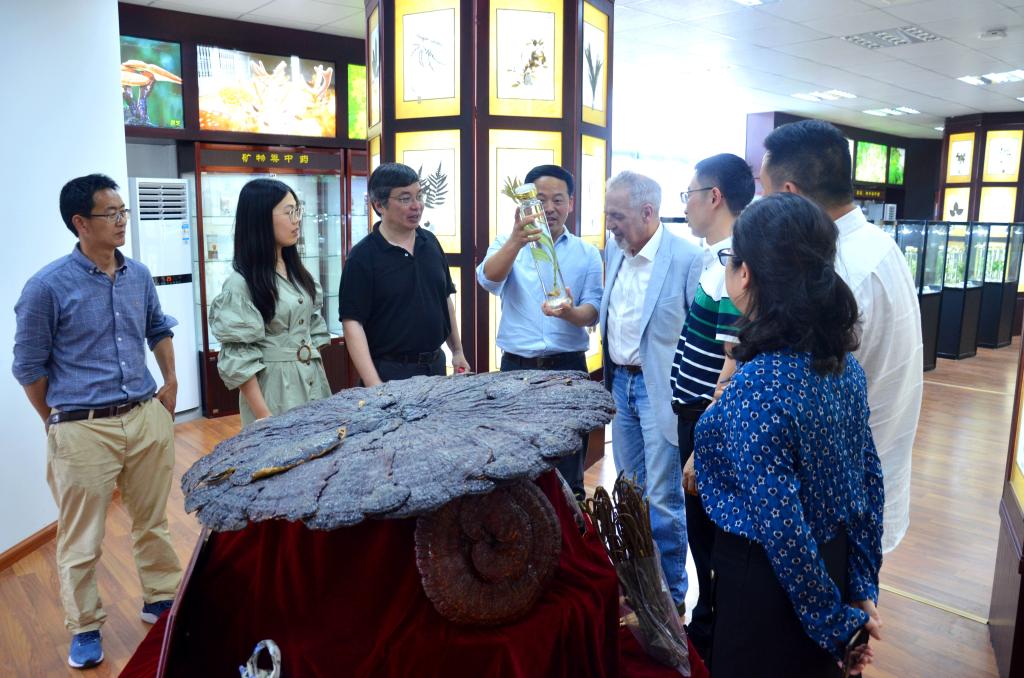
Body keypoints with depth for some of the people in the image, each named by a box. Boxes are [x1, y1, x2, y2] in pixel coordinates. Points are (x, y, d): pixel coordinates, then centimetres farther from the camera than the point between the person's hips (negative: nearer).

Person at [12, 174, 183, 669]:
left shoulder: (139, 275, 4)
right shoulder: (47, 286, -11)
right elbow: (28, 365, -2)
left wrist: (170, 383, 15)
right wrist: (59, 423, 4)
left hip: (147, 418, 5)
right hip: (83, 430, -4)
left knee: (153, 521, 18)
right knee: (82, 539, 9)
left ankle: (161, 599, 37)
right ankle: (84, 628, 29)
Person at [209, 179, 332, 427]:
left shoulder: (296, 270, 8)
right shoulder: (242, 283, -14)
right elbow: (239, 361, -15)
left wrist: (320, 378, 12)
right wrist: (264, 417, -16)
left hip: (313, 382, 7)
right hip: (274, 388, -7)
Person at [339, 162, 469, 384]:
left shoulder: (430, 243, 5)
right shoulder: (362, 257, -13)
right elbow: (352, 322, -17)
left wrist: (457, 351, 14)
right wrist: (374, 386, -24)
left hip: (435, 365, 6)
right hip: (390, 372, -6)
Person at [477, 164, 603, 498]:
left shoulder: (587, 253, 6)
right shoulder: (507, 244, 4)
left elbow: (593, 310, -1)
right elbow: (488, 279, -16)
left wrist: (569, 312, -25)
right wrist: (516, 241, -35)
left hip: (568, 368, 1)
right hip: (516, 367, 0)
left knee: (568, 471, 8)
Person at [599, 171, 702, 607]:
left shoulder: (688, 258, -16)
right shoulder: (613, 251, 6)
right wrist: (610, 375, 12)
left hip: (661, 389, -7)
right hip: (620, 383, 7)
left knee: (663, 500, 1)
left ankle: (670, 594, 21)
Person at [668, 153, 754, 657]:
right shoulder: (715, 259, 8)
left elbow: (733, 369, -24)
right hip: (697, 415, 9)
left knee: (711, 534, 8)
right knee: (703, 529, 21)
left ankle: (711, 640, 28)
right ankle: (709, 624, 39)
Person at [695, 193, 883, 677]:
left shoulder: (755, 388, -29)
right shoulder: (842, 359, -4)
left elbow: (783, 531, -27)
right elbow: (869, 480, 1)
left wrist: (836, 621, -12)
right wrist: (861, 589, 7)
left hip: (770, 581, -7)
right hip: (837, 562, 7)